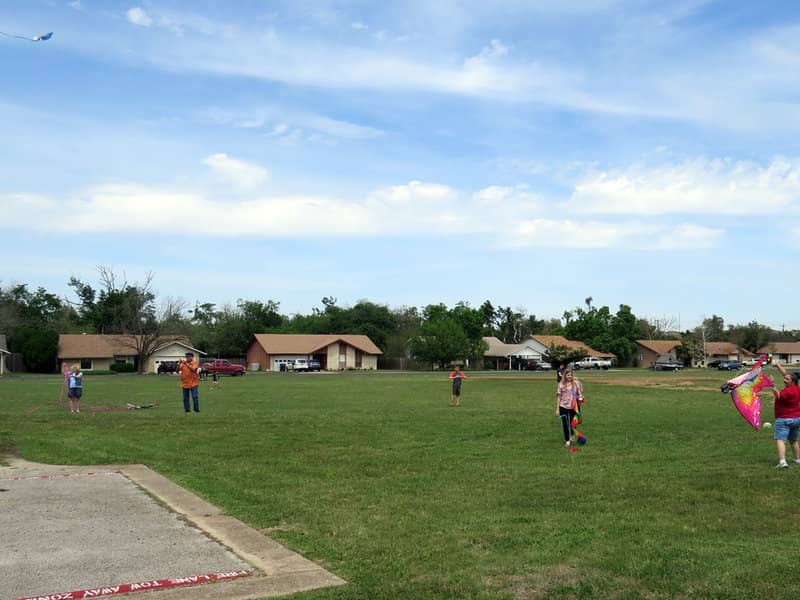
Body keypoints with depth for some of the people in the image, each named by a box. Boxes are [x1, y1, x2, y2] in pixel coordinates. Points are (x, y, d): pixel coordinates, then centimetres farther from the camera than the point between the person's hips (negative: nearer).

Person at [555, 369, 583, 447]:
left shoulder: (576, 383, -2)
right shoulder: (561, 384, -2)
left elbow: (579, 394, 7)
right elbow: (559, 397, 0)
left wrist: (580, 399, -18)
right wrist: (557, 409, -2)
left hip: (573, 407, 1)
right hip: (563, 407, -1)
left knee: (573, 423, 11)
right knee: (565, 424, 1)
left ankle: (571, 436, 40)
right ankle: (567, 440, 17)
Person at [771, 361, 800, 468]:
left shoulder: (789, 391, -20)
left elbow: (778, 396, -33)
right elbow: (785, 373, 14)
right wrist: (778, 365, 16)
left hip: (784, 419, -9)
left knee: (780, 440, -15)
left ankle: (782, 461, -29)